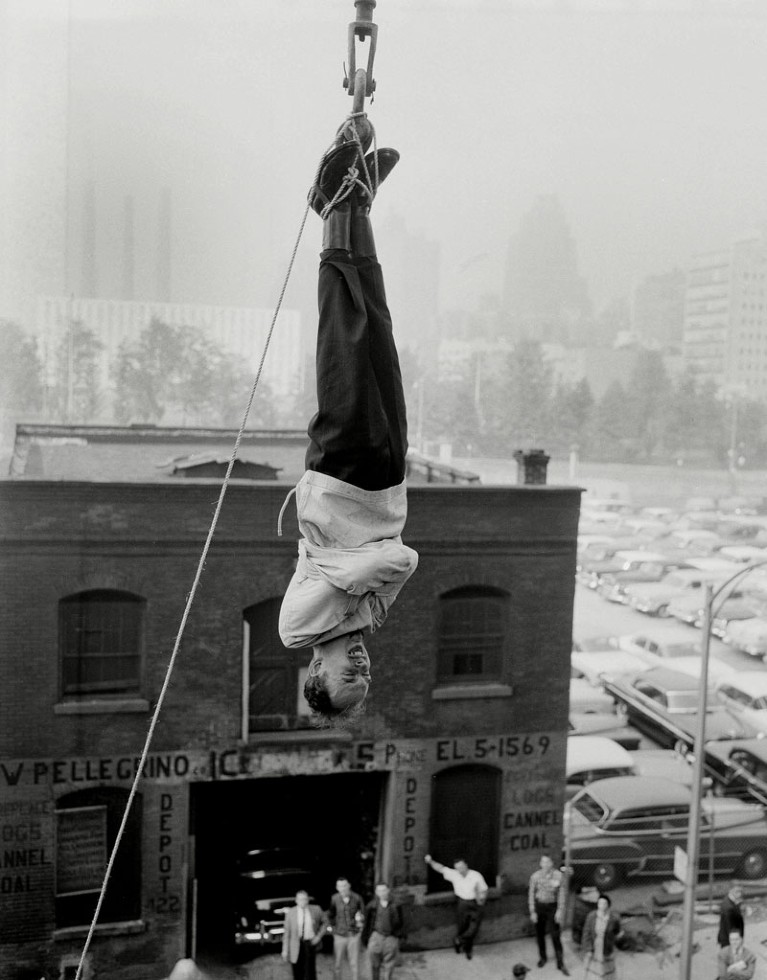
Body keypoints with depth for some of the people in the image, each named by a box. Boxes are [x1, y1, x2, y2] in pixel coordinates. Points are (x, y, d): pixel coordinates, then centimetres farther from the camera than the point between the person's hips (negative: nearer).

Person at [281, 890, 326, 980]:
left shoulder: (316, 910, -1)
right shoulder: (290, 913, -3)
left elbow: (324, 923, 12)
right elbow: (287, 932, 0)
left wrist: (319, 936, -2)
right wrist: (285, 951, -1)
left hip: (310, 943, 0)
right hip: (296, 946, 0)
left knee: (310, 972, -7)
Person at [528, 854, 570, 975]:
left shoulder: (559, 876, -13)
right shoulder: (535, 876, -10)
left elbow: (562, 894, -7)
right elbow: (531, 894, -3)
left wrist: (560, 911, -11)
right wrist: (532, 912, -4)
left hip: (553, 907, -2)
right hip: (539, 906, 2)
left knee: (556, 936, -3)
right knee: (540, 934, 12)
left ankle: (560, 963, 6)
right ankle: (542, 957, 34)